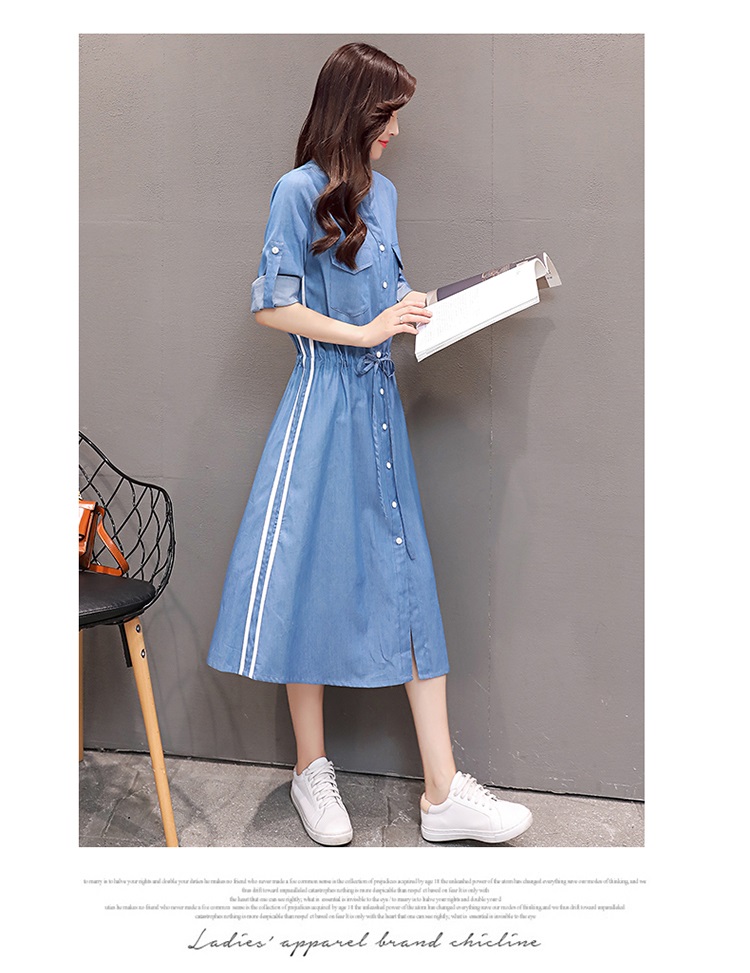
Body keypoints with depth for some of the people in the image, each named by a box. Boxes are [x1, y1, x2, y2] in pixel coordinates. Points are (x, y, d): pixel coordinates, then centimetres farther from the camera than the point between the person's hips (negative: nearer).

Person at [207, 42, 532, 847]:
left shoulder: (381, 192, 16)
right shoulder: (299, 191, -5)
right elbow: (271, 307, -9)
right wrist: (364, 331, -12)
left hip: (381, 403, 7)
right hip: (325, 403, -6)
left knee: (408, 583, 3)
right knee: (312, 578, 2)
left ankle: (444, 793, 6)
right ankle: (312, 771, 20)